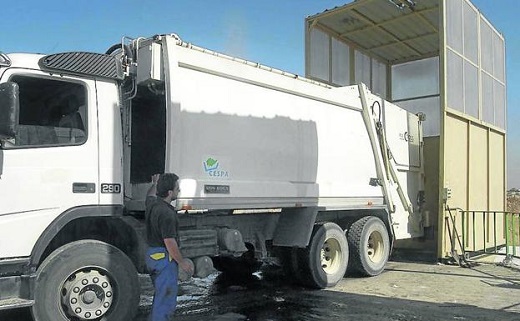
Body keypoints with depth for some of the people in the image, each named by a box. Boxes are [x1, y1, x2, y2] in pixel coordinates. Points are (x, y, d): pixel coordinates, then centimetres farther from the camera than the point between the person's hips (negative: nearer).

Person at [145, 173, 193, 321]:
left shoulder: (152, 204, 4)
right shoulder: (167, 213, -25)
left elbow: (150, 195, 32)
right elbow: (170, 243, -24)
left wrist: (155, 183, 50)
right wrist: (182, 262, -14)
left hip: (152, 254, 10)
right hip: (164, 258, -10)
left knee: (161, 294, 23)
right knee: (167, 297, -2)